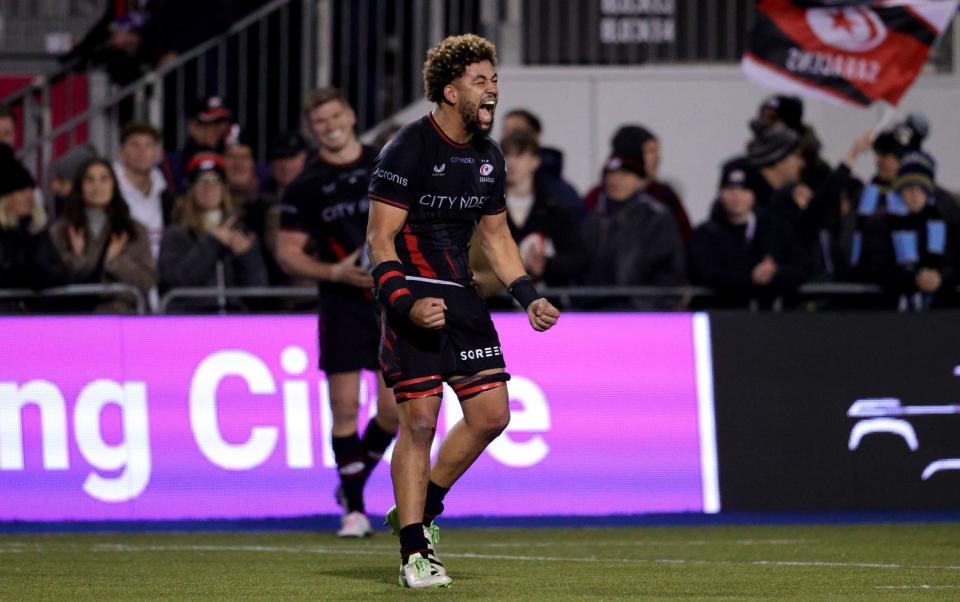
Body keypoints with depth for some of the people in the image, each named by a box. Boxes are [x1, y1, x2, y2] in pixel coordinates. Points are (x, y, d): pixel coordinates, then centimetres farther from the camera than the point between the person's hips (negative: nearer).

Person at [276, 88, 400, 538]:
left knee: (392, 409, -2)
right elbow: (287, 254, 1)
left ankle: (354, 481, 23)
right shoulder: (305, 187, 2)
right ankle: (354, 509, 2)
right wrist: (336, 272, -13)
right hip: (342, 306, -1)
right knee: (345, 407, -6)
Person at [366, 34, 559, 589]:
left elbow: (496, 235, 22)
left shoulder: (488, 157, 11)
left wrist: (530, 297, 13)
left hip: (461, 294, 7)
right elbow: (380, 237, -13)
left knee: (491, 413, 1)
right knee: (420, 419, -10)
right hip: (414, 297, -7)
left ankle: (419, 509, 21)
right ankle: (415, 553, -5)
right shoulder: (409, 150, -12)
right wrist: (404, 303, -24)